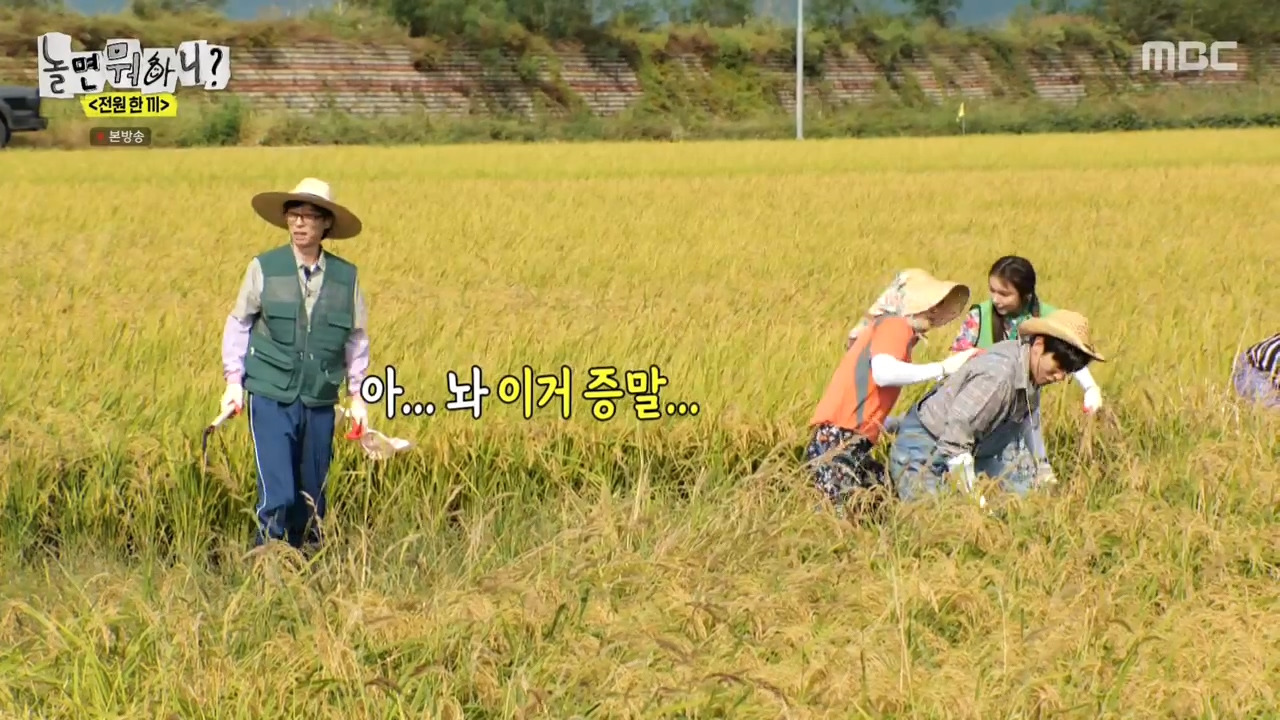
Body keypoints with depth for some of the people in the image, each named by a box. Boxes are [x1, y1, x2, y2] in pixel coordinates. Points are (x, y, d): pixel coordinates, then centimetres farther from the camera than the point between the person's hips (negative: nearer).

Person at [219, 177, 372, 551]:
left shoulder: (346, 276, 3)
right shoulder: (264, 268, -3)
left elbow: (356, 338, 13)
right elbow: (238, 324, 7)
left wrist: (357, 395, 13)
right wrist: (234, 381, 4)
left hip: (320, 402, 2)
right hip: (271, 397, -2)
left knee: (311, 493, 11)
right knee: (277, 494, -11)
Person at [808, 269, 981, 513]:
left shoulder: (881, 328, 25)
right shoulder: (895, 324, -2)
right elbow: (883, 372, -24)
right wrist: (943, 368, -16)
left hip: (854, 446, 10)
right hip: (838, 441, -10)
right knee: (844, 512, -17)